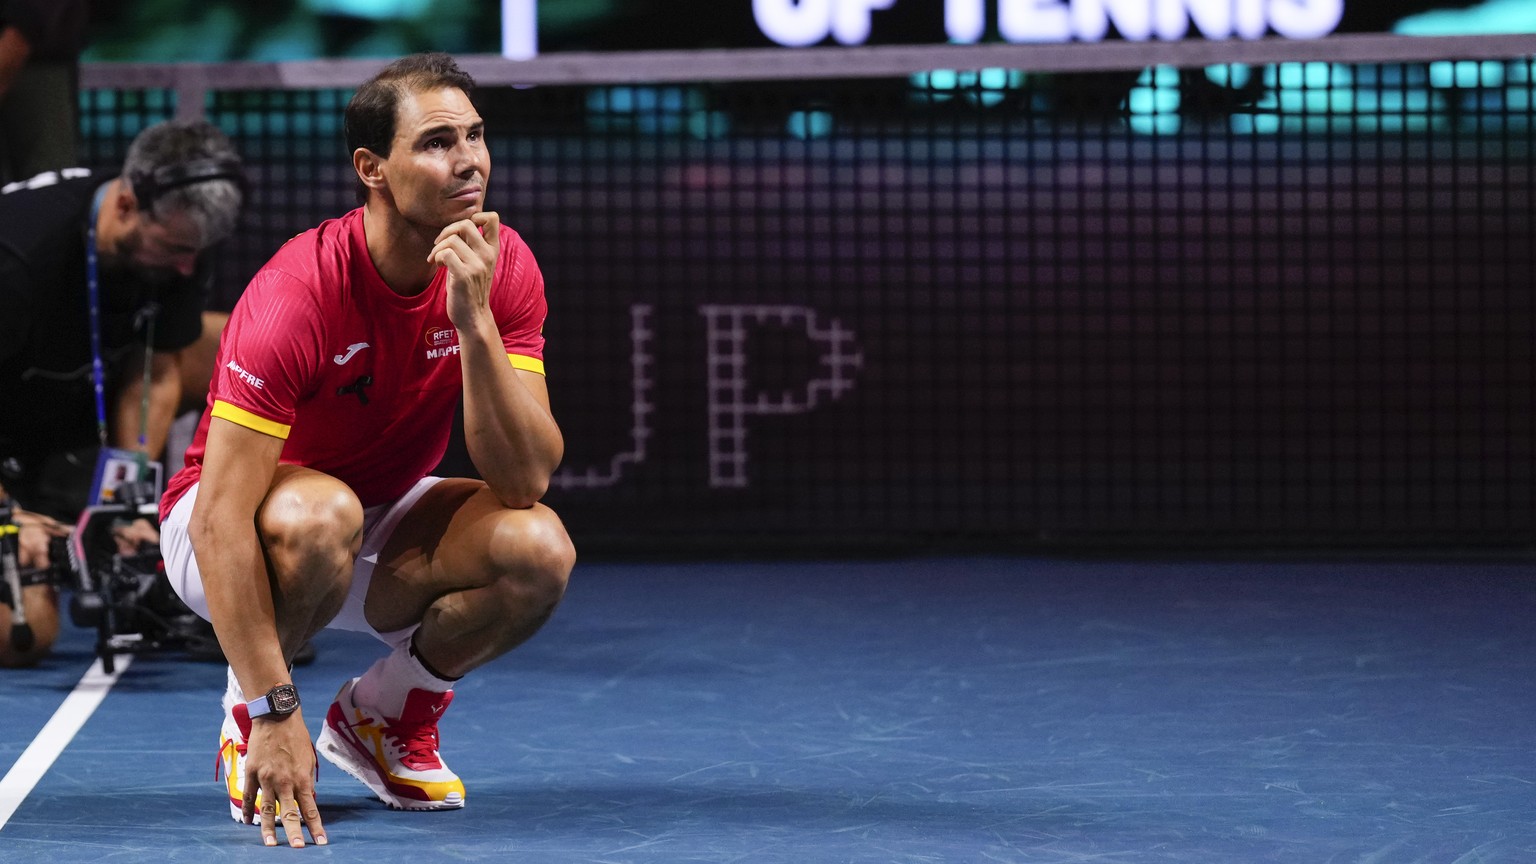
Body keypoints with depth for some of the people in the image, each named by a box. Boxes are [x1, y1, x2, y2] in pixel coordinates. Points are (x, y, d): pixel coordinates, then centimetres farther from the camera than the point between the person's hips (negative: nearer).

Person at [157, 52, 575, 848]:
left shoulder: (503, 269, -15)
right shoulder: (297, 295, -30)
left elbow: (526, 478, -23)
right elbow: (221, 519, -32)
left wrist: (475, 321, -36)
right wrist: (272, 714, -36)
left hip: (384, 525, 5)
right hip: (236, 524, -4)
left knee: (537, 548, -25)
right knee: (319, 513, -39)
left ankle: (382, 715, 3)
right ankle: (247, 723, -9)